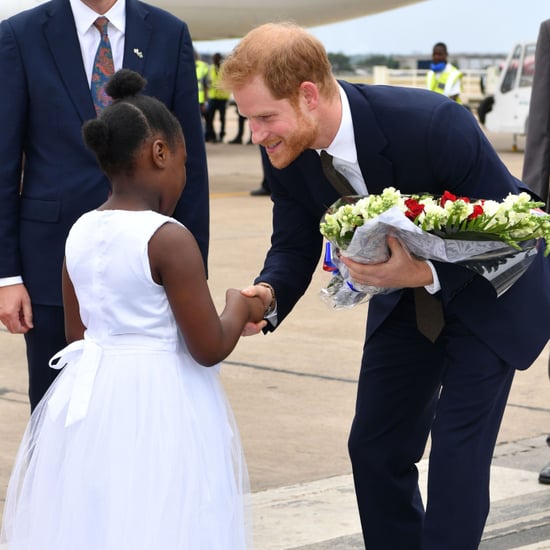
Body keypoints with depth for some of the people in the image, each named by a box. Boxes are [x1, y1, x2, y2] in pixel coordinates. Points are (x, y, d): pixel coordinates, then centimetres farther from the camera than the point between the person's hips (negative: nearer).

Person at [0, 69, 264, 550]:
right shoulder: (170, 238, -17)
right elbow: (209, 349, -16)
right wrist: (239, 308, 3)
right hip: (159, 409, -6)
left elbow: (77, 336, 12)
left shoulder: (80, 233, 3)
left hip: (89, 401, 7)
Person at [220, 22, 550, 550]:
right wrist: (268, 294, -28)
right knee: (374, 445, 6)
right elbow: (294, 244, -5)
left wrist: (426, 273, -43)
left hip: (492, 287, -6)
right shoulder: (287, 153, -18)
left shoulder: (431, 123, -37)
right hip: (407, 289, 6)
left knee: (458, 443, -12)